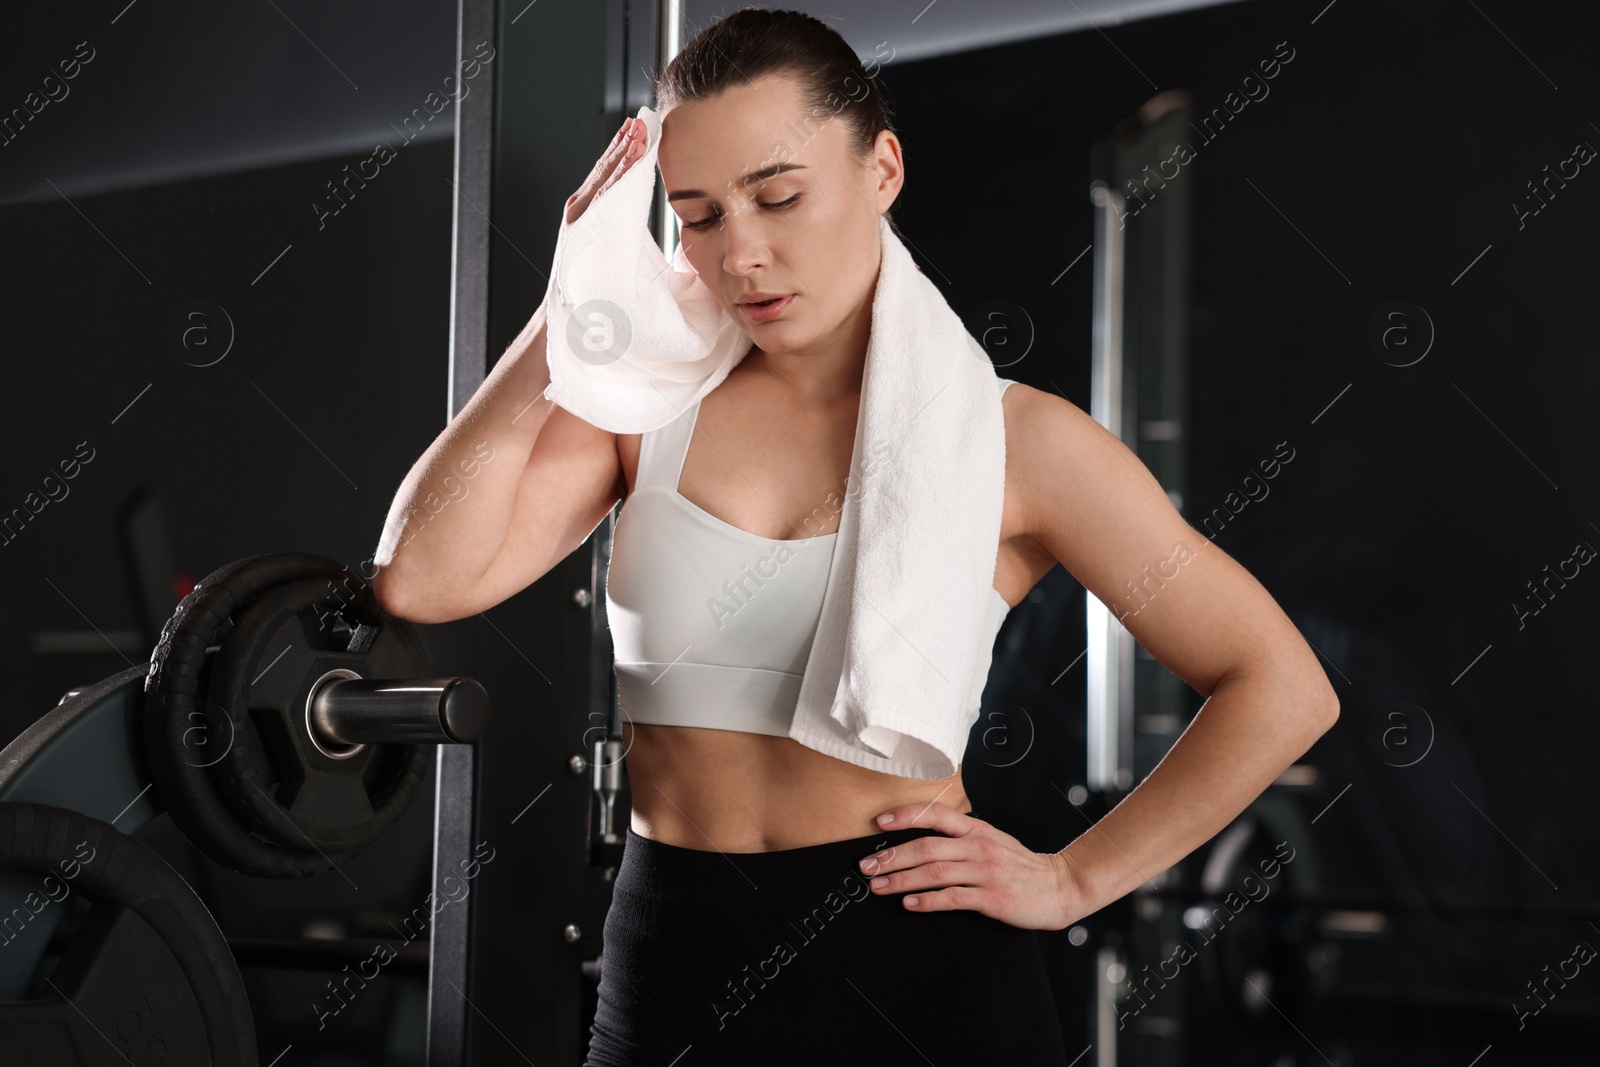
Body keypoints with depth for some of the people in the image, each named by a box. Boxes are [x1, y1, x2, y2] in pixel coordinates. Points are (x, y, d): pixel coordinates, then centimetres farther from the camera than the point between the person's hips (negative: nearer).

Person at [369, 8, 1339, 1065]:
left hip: (915, 961, -2)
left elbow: (1283, 689, -2)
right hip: (673, 955, 3)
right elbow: (422, 579, -12)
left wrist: (1074, 881, -5)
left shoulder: (1011, 439, -5)